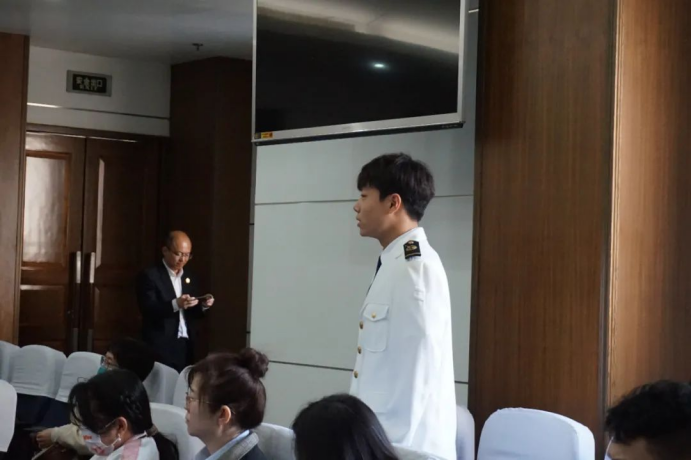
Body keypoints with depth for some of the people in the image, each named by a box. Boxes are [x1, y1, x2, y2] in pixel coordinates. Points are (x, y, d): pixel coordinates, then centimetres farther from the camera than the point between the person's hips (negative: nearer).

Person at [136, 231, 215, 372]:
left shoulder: (190, 278, 15)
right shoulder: (150, 276, -4)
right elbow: (148, 310, -15)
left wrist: (203, 306, -4)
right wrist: (175, 304, -28)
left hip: (186, 346, 5)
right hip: (161, 347, -5)